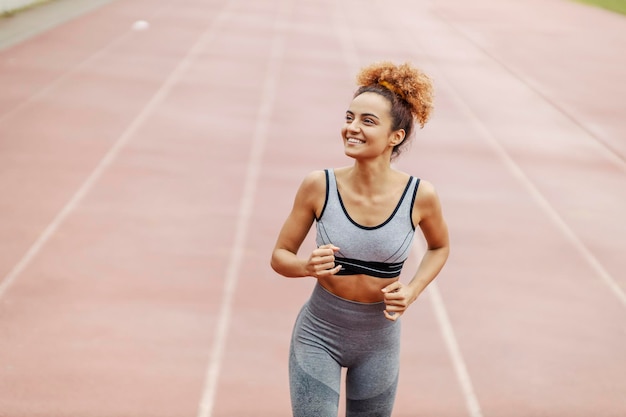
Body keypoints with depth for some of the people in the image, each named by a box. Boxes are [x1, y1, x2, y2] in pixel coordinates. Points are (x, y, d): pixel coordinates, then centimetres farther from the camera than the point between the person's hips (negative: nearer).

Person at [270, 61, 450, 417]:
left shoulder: (421, 196, -14)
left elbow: (440, 247, 8)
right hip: (318, 334, -1)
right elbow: (280, 256, -3)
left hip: (379, 340, 1)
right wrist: (308, 267, -24)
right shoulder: (319, 186, -15)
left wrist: (413, 291, -8)